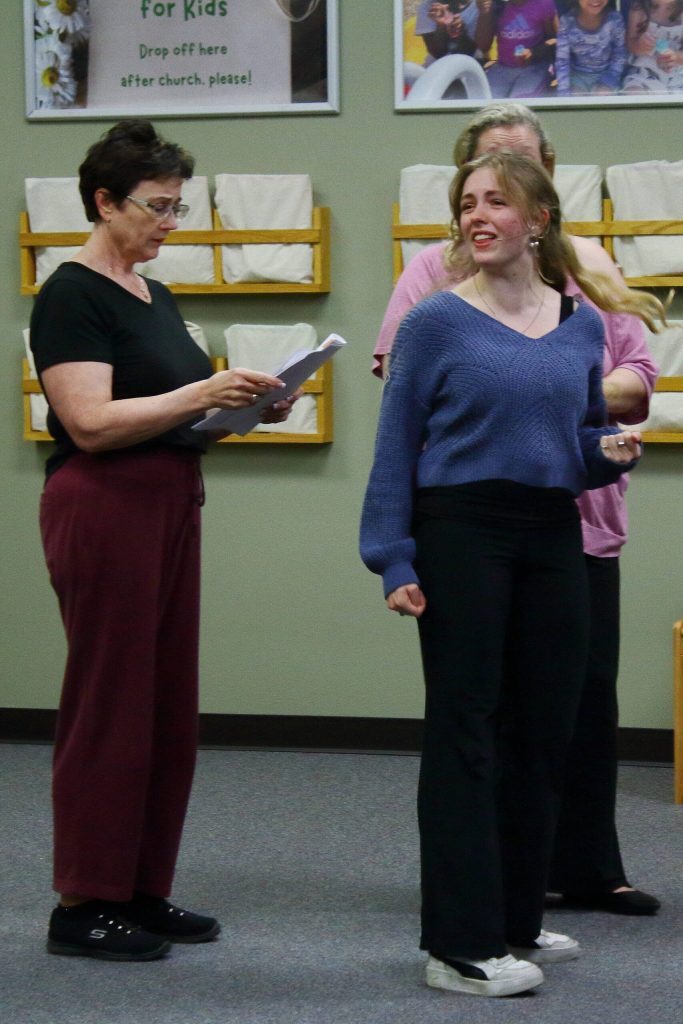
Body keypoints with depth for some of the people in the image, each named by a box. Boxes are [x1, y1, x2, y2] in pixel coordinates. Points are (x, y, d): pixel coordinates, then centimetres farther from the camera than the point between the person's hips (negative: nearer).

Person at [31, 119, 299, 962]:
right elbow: (92, 422, -21)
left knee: (168, 703, 11)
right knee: (109, 702, -3)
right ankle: (83, 906, 6)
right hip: (103, 508, -9)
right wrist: (201, 394, -24)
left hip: (170, 505, 9)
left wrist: (243, 404, 4)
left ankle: (142, 890, 19)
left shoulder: (154, 297, 15)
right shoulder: (73, 296, -12)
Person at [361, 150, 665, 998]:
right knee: (466, 731, -3)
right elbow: (396, 449, -4)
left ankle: (516, 921, 23)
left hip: (554, 539, 5)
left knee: (544, 730, 9)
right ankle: (462, 945, 0)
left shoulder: (581, 324, 9)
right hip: (462, 535, -5)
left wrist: (612, 452, -5)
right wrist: (394, 563, -11)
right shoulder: (437, 322, -4)